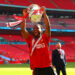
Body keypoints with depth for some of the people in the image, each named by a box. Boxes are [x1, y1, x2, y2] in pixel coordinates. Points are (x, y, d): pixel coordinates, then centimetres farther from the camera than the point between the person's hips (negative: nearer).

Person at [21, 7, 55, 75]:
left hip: (47, 68, -1)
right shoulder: (30, 39, 9)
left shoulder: (45, 38, 5)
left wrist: (44, 13, -13)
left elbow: (48, 27, -6)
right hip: (36, 69, 1)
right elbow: (23, 30, 1)